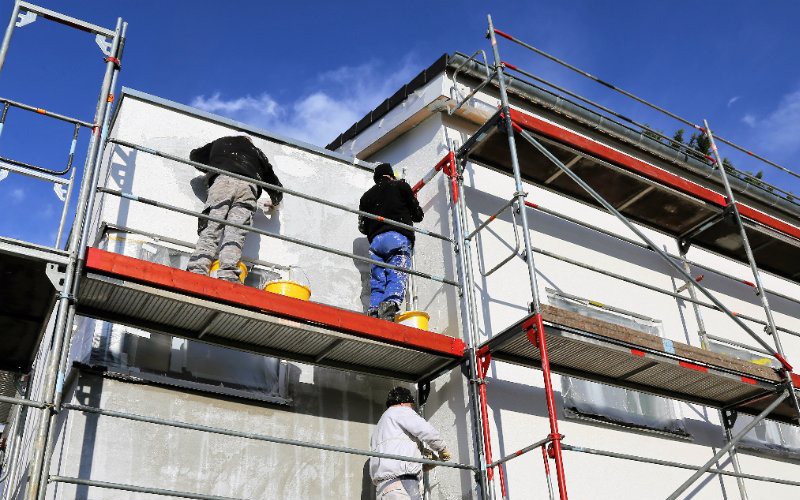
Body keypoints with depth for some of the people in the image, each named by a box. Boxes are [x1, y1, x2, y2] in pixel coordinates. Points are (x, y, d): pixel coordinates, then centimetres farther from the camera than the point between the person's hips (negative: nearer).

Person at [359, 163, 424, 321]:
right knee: (397, 277, -16)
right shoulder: (401, 186, 18)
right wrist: (414, 201, 40)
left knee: (377, 283, -3)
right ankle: (390, 304, -41)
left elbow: (363, 227, 25)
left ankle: (374, 313, -23)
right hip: (398, 237, -3)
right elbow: (418, 216, 19)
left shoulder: (367, 196, 27)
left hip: (375, 240, 3)